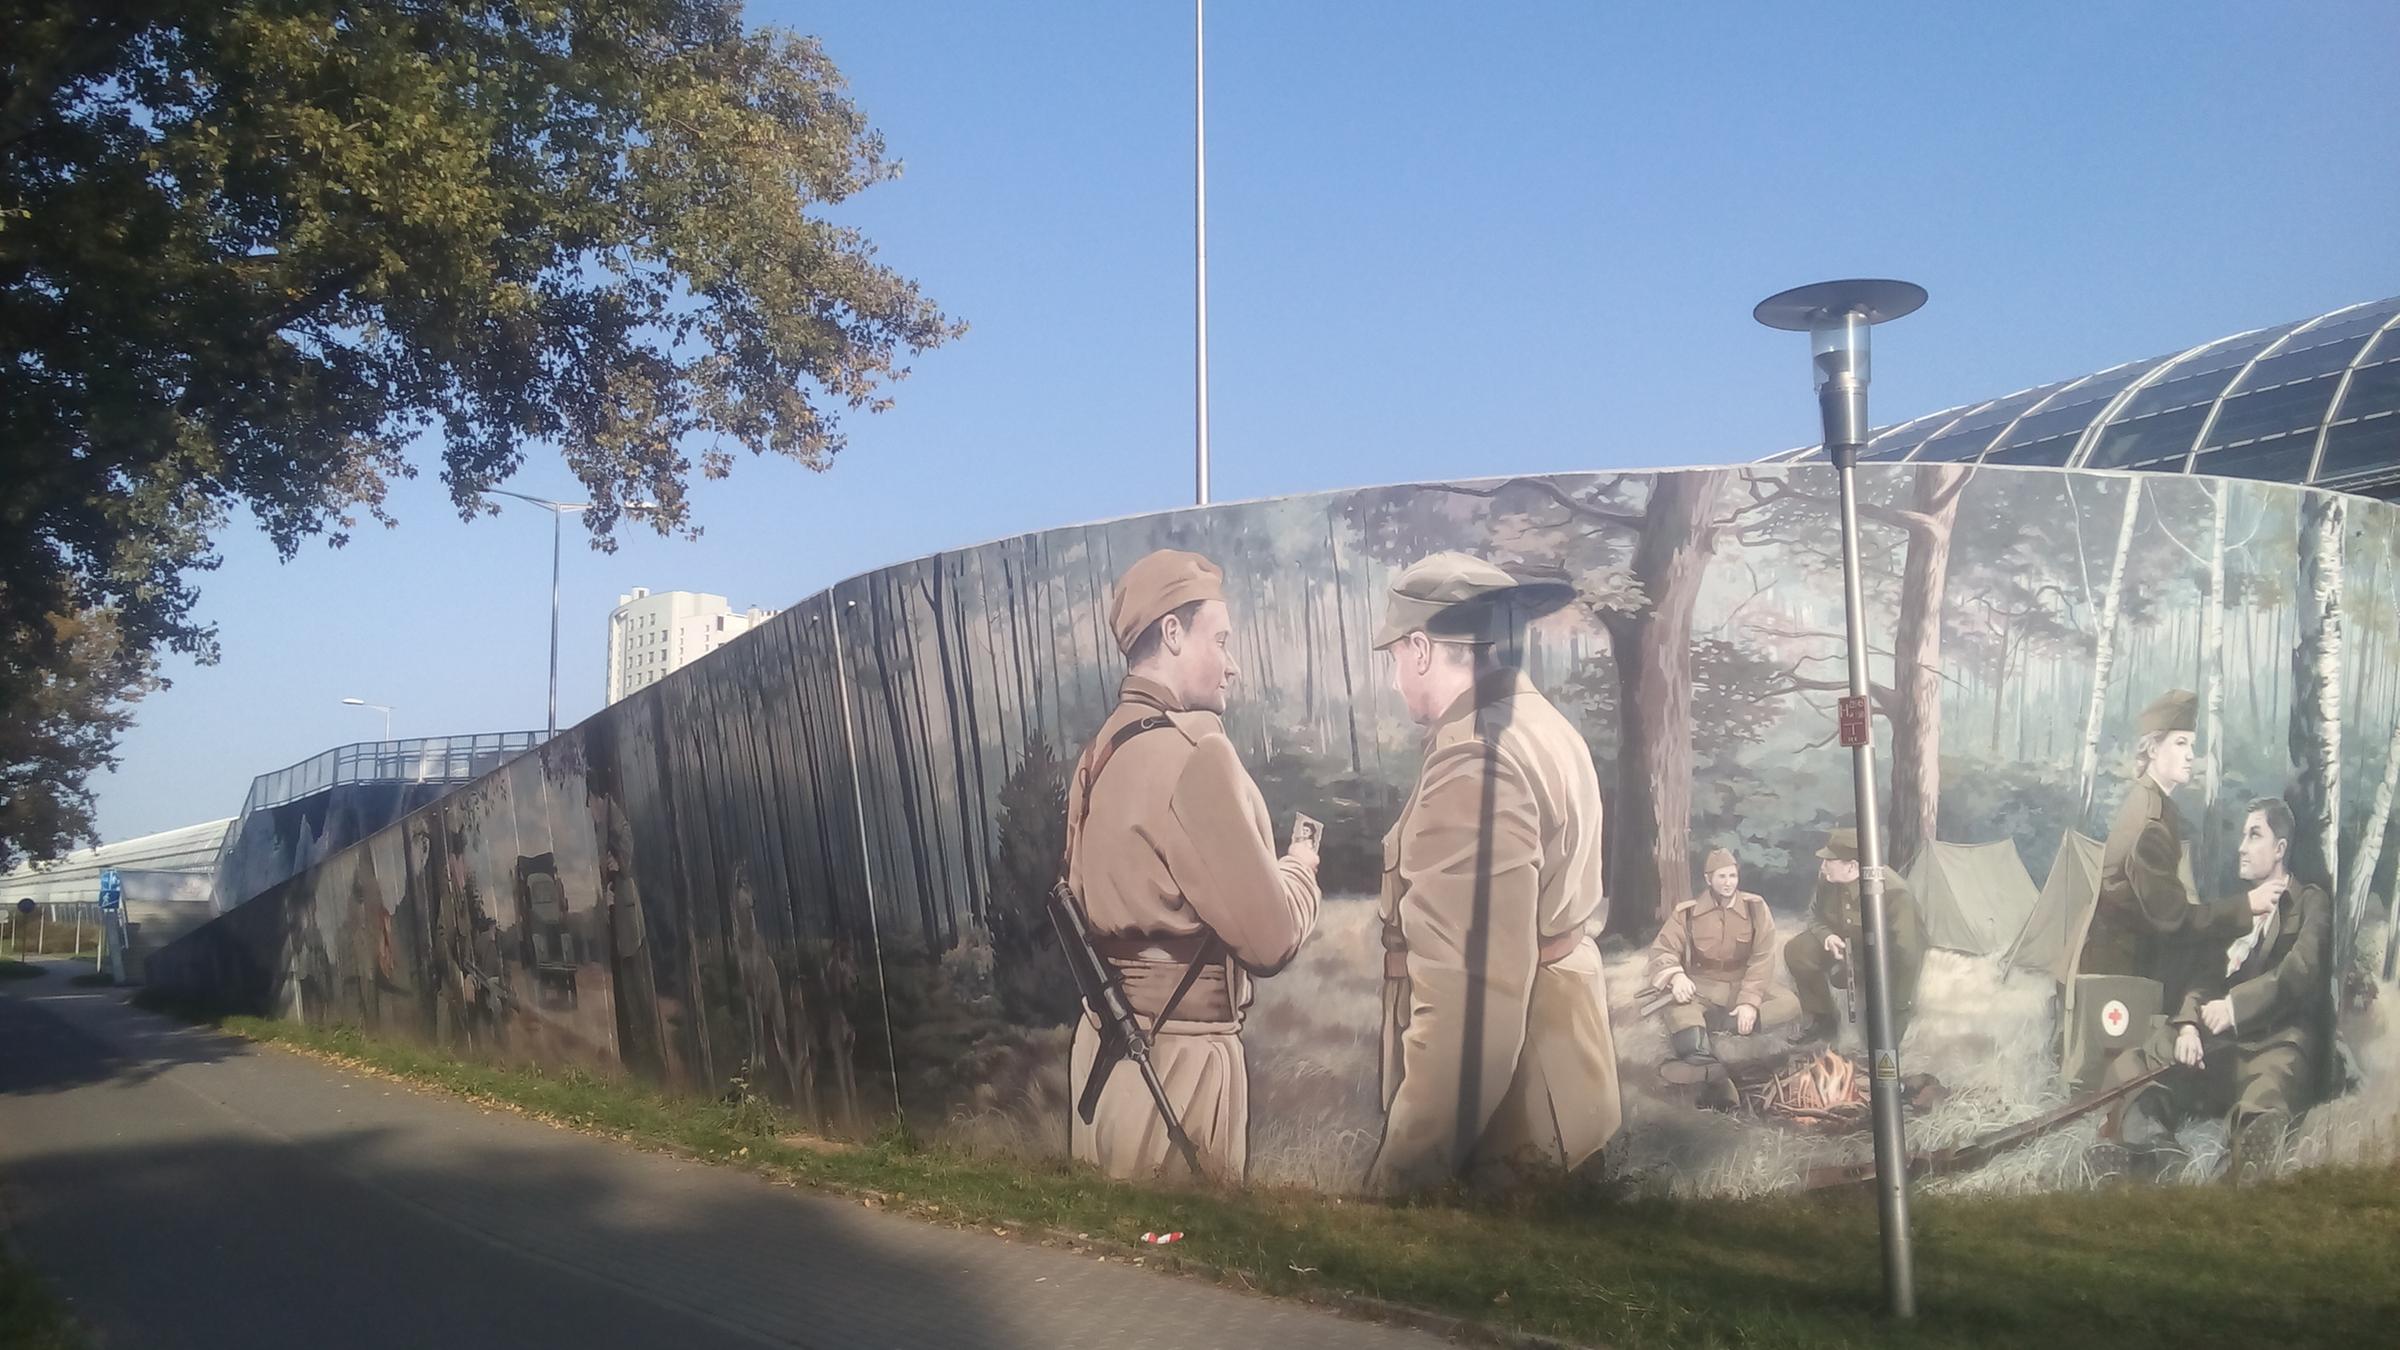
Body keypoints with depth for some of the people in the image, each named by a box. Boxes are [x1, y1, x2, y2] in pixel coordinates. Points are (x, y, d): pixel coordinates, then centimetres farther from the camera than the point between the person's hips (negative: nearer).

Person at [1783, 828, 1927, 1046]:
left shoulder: (1893, 892, -36)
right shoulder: (1827, 880, -17)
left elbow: (1906, 952, -34)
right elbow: (1816, 916, 4)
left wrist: (1898, 1006, -30)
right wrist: (1827, 935, -22)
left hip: (1888, 958, -6)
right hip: (1848, 946, 6)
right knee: (1797, 951, -15)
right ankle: (1823, 1019, 4)